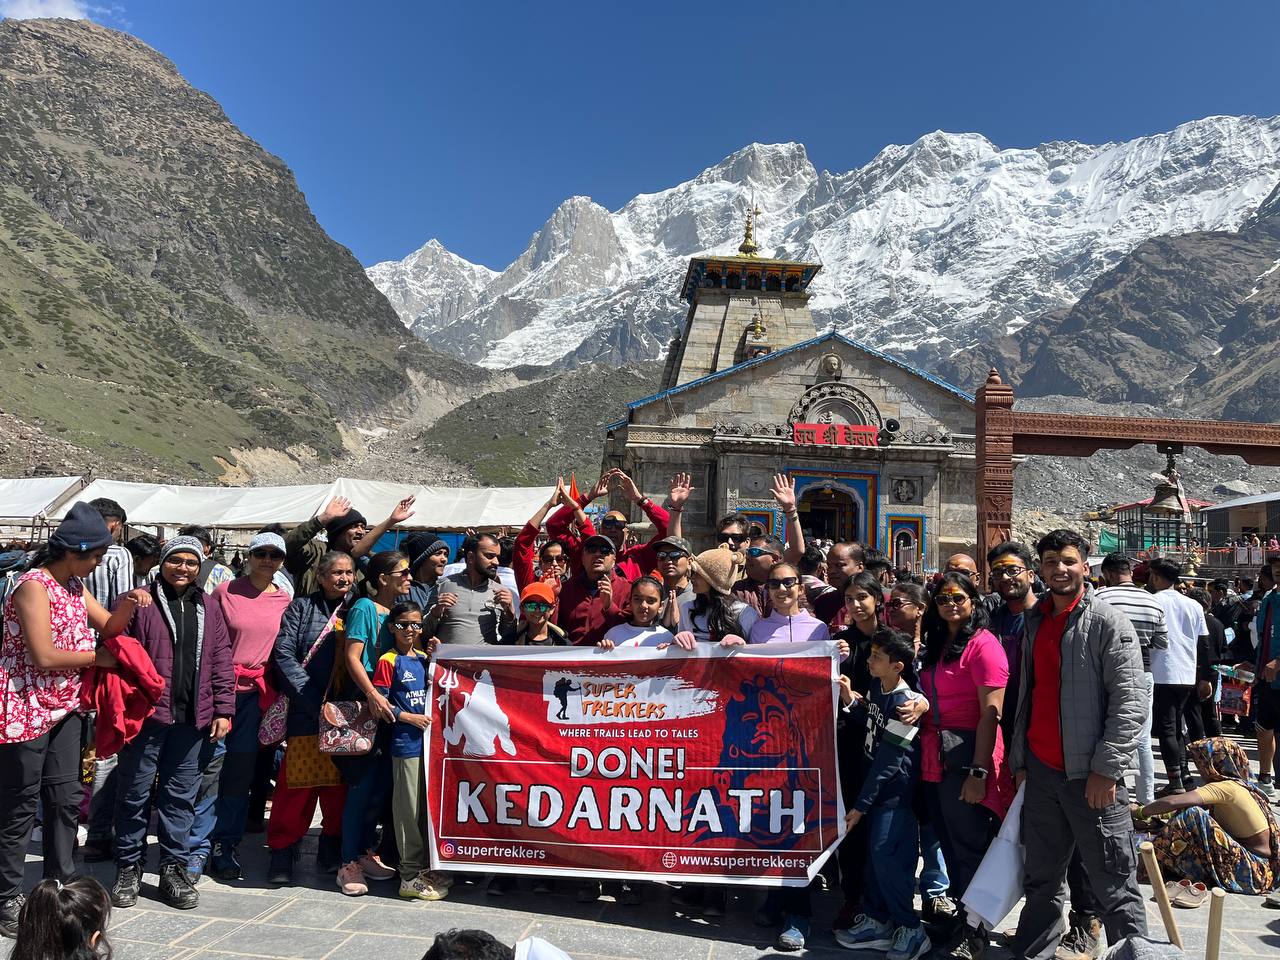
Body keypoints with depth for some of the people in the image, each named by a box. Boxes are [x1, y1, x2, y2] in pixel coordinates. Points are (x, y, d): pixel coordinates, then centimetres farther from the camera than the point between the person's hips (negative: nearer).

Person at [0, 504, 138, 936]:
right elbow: (44, 656, -22)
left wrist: (127, 605, -10)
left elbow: (108, 626, 10)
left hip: (65, 708, 8)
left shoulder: (75, 585, 8)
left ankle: (60, 888, 24)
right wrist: (97, 657, -10)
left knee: (66, 799, 12)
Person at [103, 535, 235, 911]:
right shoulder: (140, 603, -1)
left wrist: (223, 709, 4)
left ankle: (174, 869, 20)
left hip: (192, 718, 3)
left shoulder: (208, 607, 11)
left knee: (181, 795, 9)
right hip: (146, 713, -3)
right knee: (135, 792, 7)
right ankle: (128, 867, 23)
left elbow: (221, 661, 9)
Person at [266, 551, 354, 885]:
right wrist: (316, 702, -13)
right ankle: (283, 851, 13)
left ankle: (332, 850, 20)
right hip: (307, 714, -2)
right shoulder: (302, 608, 4)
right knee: (297, 784, -1)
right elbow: (284, 655, -5)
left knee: (340, 785, 7)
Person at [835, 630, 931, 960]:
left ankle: (911, 930, 10)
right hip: (877, 786, 8)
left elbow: (888, 761, -21)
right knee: (874, 855, 13)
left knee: (885, 856, -6)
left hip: (896, 792, -8)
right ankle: (876, 921, 25)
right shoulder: (876, 686, 1)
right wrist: (850, 700, -3)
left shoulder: (904, 703, -22)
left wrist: (860, 805, -17)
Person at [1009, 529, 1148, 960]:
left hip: (1090, 776, -6)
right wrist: (1020, 759, 14)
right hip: (1040, 771, 6)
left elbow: (1130, 703, -13)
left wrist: (1106, 768, -17)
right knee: (1041, 880, 16)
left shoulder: (1108, 622, -7)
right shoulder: (1035, 622, 13)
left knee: (1115, 887, 3)